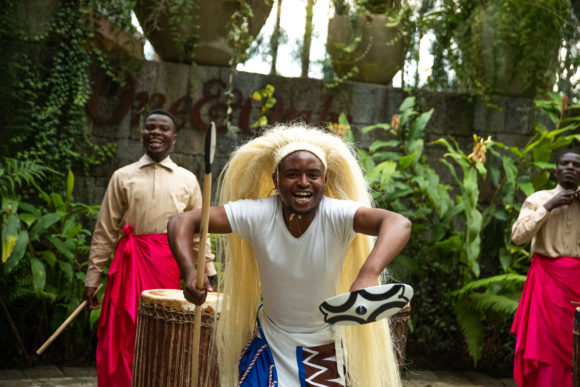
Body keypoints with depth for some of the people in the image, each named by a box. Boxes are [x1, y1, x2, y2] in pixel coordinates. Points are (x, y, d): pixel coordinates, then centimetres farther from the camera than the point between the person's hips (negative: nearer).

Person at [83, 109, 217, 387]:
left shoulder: (187, 180, 11)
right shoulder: (123, 177, 9)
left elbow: (199, 232, 11)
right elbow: (104, 233, 7)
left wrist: (209, 277, 5)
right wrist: (92, 279, 3)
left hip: (172, 267, 0)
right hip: (131, 266, 0)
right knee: (126, 340, 0)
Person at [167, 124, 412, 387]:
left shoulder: (337, 216, -23)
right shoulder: (256, 215, -19)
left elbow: (399, 224, -41)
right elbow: (183, 222, -20)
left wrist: (368, 274, -60)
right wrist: (189, 271, -41)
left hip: (325, 351, -1)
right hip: (269, 343, 1)